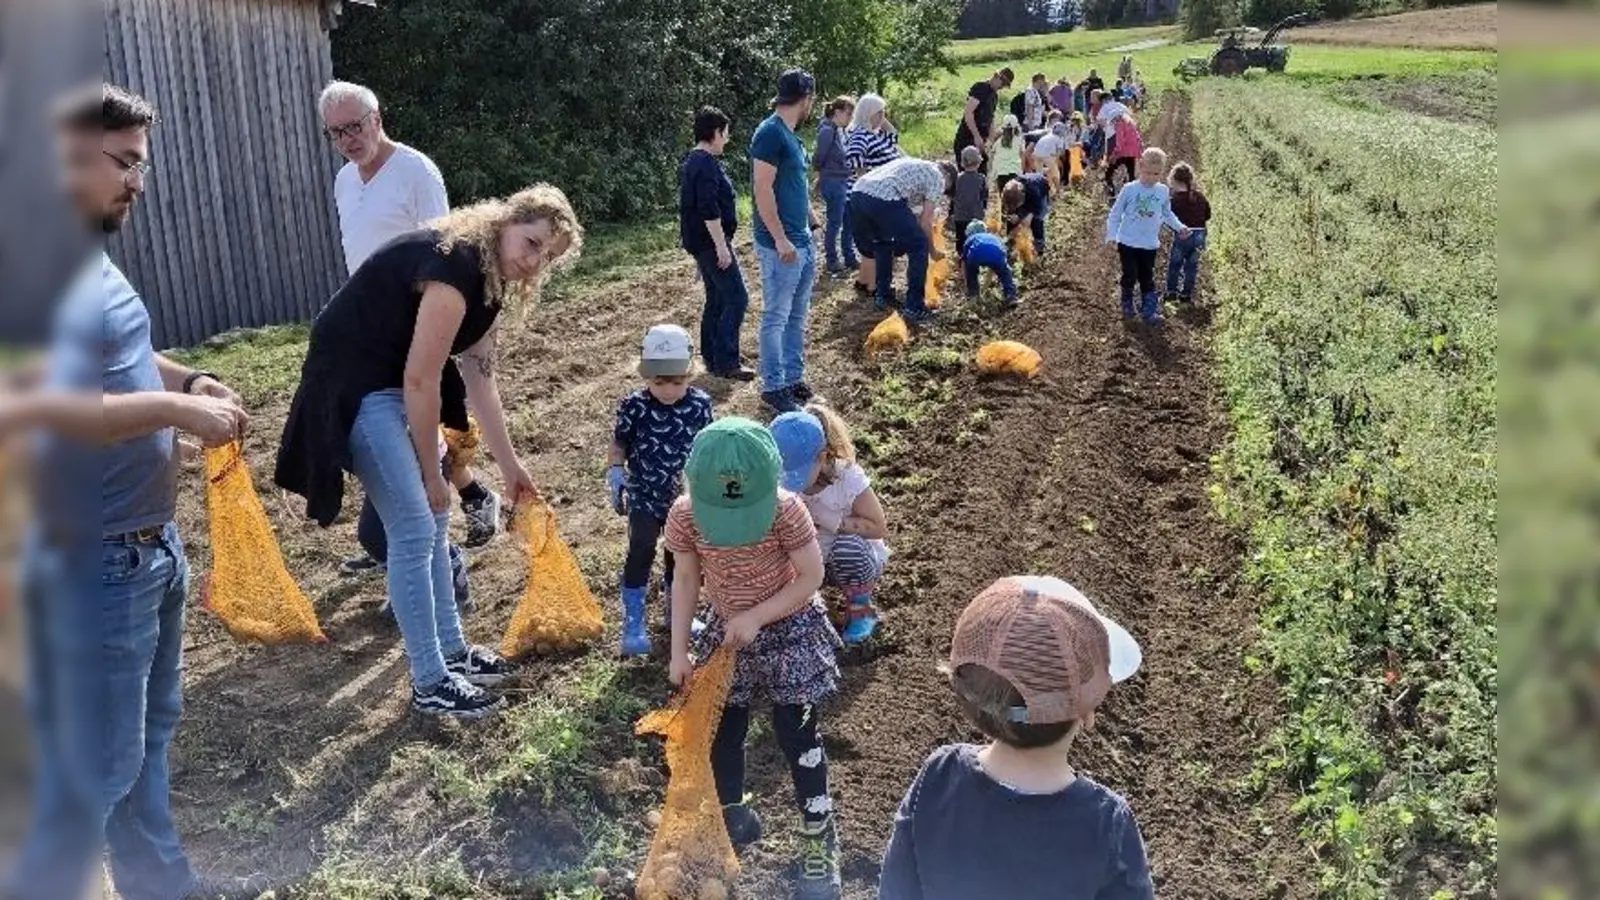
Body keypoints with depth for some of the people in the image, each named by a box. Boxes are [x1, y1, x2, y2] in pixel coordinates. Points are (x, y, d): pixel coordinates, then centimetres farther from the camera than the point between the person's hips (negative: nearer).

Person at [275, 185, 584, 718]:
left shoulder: (489, 278, 5)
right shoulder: (455, 265, -25)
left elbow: (479, 378, 9)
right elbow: (421, 381, -23)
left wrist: (509, 464, 11)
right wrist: (430, 473, -13)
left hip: (393, 383, 10)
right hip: (354, 386, -10)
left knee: (433, 519, 14)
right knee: (414, 530, -9)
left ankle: (452, 652, 26)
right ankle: (430, 683, 3)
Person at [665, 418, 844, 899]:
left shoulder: (786, 510, -29)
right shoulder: (684, 516, -20)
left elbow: (811, 578, -20)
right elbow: (686, 580, -7)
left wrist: (756, 617, -24)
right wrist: (679, 652, -6)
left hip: (790, 629, -3)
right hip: (725, 630, 3)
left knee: (797, 737, 3)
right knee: (721, 733, 12)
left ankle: (819, 839, 20)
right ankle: (732, 820, 37)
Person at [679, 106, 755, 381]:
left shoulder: (690, 161, 14)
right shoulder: (707, 164, -18)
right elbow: (709, 209, -25)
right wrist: (721, 246, -23)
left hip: (699, 241, 11)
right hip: (710, 241, -11)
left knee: (716, 298, 16)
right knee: (737, 298, -8)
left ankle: (713, 357, 22)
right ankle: (726, 363, -8)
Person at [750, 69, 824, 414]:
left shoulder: (789, 134, 13)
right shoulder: (770, 132, -16)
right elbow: (763, 190, -20)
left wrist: (812, 221, 25)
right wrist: (780, 240, -22)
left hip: (803, 242, 9)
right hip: (782, 245, -9)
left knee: (797, 317, 16)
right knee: (775, 318, 0)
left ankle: (794, 379, 26)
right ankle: (773, 387, 9)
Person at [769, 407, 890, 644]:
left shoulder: (848, 478, -27)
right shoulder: (781, 482, -18)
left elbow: (879, 528, -21)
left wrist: (831, 520, -30)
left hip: (856, 559, -3)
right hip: (812, 561, 3)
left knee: (847, 545, -38)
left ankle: (861, 610, -10)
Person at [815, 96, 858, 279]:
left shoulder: (840, 130, 9)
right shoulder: (827, 131, -18)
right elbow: (819, 158, -13)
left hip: (844, 182, 9)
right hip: (832, 183, -9)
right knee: (835, 224, 1)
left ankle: (850, 259, 28)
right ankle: (832, 264, 12)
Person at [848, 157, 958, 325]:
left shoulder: (915, 166, 37)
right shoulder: (937, 177, 14)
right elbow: (925, 222, 10)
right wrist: (933, 251, 23)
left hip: (857, 193, 8)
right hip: (883, 200, -8)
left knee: (882, 243, 32)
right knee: (919, 247, 7)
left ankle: (883, 296, 35)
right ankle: (914, 308, 8)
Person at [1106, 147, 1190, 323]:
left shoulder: (1163, 191, 0)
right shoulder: (1129, 189, -10)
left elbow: (1167, 214, 15)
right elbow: (1115, 213, -3)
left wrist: (1179, 227, 4)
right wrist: (1111, 235, -10)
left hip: (1150, 245, 2)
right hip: (1128, 242, -2)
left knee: (1147, 279, 9)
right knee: (1129, 276, 4)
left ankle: (1149, 310, 13)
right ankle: (1127, 306, 23)